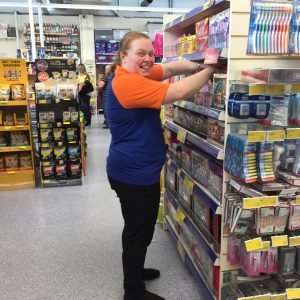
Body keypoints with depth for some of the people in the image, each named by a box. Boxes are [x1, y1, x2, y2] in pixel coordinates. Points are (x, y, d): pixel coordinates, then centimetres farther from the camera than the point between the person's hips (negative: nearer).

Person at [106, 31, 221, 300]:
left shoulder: (137, 75, 8)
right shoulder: (127, 82, -24)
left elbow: (172, 67, 8)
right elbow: (178, 92, -28)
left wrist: (198, 66, -10)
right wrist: (209, 70, -15)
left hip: (137, 171, 11)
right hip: (134, 174, -11)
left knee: (136, 229, 25)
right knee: (139, 233, 5)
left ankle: (134, 271, 45)